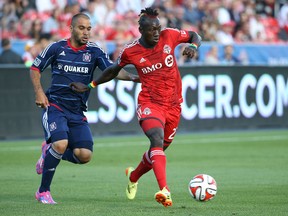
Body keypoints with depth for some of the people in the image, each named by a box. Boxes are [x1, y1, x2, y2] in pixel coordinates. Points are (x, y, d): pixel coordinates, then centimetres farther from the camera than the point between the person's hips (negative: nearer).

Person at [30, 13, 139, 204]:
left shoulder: (94, 51, 2)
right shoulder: (56, 48, -1)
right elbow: (35, 68, 10)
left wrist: (131, 77, -29)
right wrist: (39, 92, -4)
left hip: (78, 112, 3)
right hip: (55, 107, -3)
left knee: (85, 155, -12)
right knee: (61, 144, -27)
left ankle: (49, 152, 19)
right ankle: (43, 192, -8)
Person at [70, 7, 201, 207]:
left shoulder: (169, 35, -6)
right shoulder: (130, 51, -8)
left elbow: (194, 35, 11)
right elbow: (113, 71, 11)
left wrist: (193, 46, -11)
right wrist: (90, 86, 10)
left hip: (173, 105, 3)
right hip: (149, 103, -3)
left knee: (160, 149, 15)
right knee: (157, 140, -29)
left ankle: (134, 176, 45)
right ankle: (164, 191, -42)